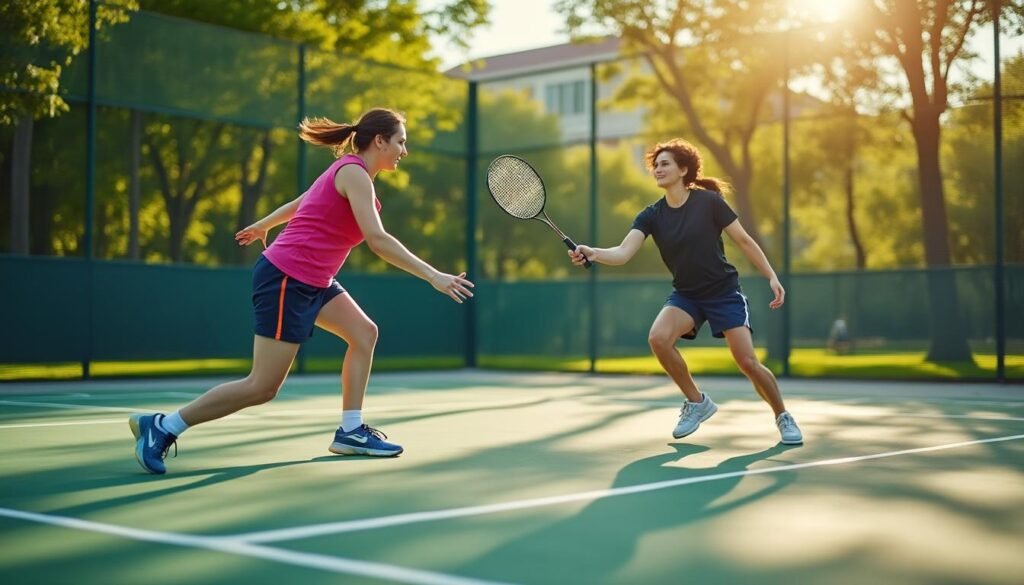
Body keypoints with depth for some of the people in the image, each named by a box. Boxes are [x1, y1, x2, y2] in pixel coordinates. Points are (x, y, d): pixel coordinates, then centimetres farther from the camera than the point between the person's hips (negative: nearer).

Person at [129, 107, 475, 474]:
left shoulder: (349, 170, 12)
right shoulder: (354, 172, -17)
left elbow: (301, 202, 27)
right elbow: (377, 240, -27)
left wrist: (262, 226, 42)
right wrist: (432, 276, -29)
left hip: (311, 281, 10)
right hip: (286, 280, -10)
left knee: (364, 333, 5)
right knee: (262, 388, -7)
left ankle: (350, 432, 8)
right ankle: (161, 426, 1)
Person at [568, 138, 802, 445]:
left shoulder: (709, 201, -11)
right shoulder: (651, 215, -4)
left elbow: (744, 240, -4)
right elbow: (623, 253, -18)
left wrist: (772, 277, -9)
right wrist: (592, 253, -37)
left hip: (724, 292, -3)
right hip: (685, 295, 3)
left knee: (748, 363, -12)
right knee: (658, 338, -25)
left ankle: (783, 416, 17)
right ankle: (697, 402, -2)